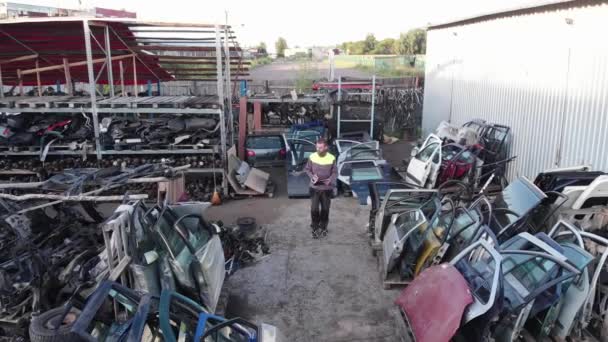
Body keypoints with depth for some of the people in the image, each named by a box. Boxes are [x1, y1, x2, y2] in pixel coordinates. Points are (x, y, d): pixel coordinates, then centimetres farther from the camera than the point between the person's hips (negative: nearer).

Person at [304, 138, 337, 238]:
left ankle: (323, 227, 30)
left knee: (325, 209, 11)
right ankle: (315, 228, 16)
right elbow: (307, 169, 4)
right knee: (314, 209, -2)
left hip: (327, 188, 0)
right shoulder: (312, 157, -7)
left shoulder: (331, 158, -9)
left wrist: (330, 179, -20)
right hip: (314, 188, 0)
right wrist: (312, 176, -14)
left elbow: (335, 172, -1)